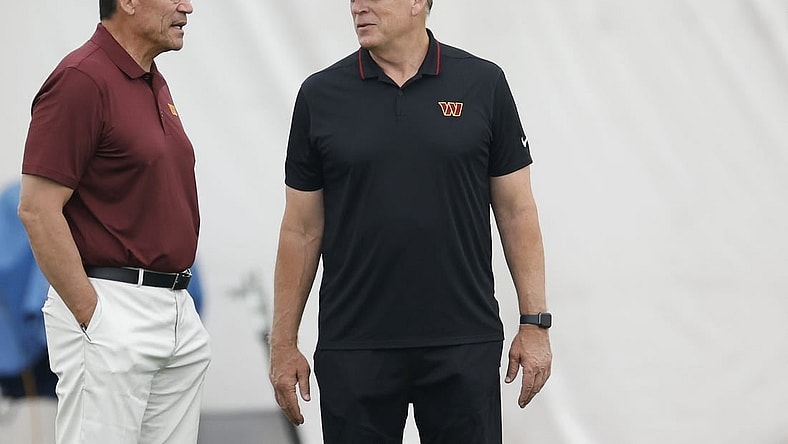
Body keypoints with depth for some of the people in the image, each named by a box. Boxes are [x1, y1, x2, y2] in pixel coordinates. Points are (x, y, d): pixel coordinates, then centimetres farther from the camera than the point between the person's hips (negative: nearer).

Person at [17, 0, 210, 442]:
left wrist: (179, 304, 16)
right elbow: (38, 210, -17)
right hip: (110, 311, -9)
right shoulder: (83, 79, -13)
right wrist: (93, 318, -17)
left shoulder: (156, 85, 16)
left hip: (177, 310, 9)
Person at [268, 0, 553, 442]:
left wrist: (535, 323, -2)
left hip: (464, 345, -1)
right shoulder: (322, 95, 3)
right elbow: (302, 229, 6)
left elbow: (516, 211, 3)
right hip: (355, 350, 1)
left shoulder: (482, 84, 1)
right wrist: (284, 343, 4)